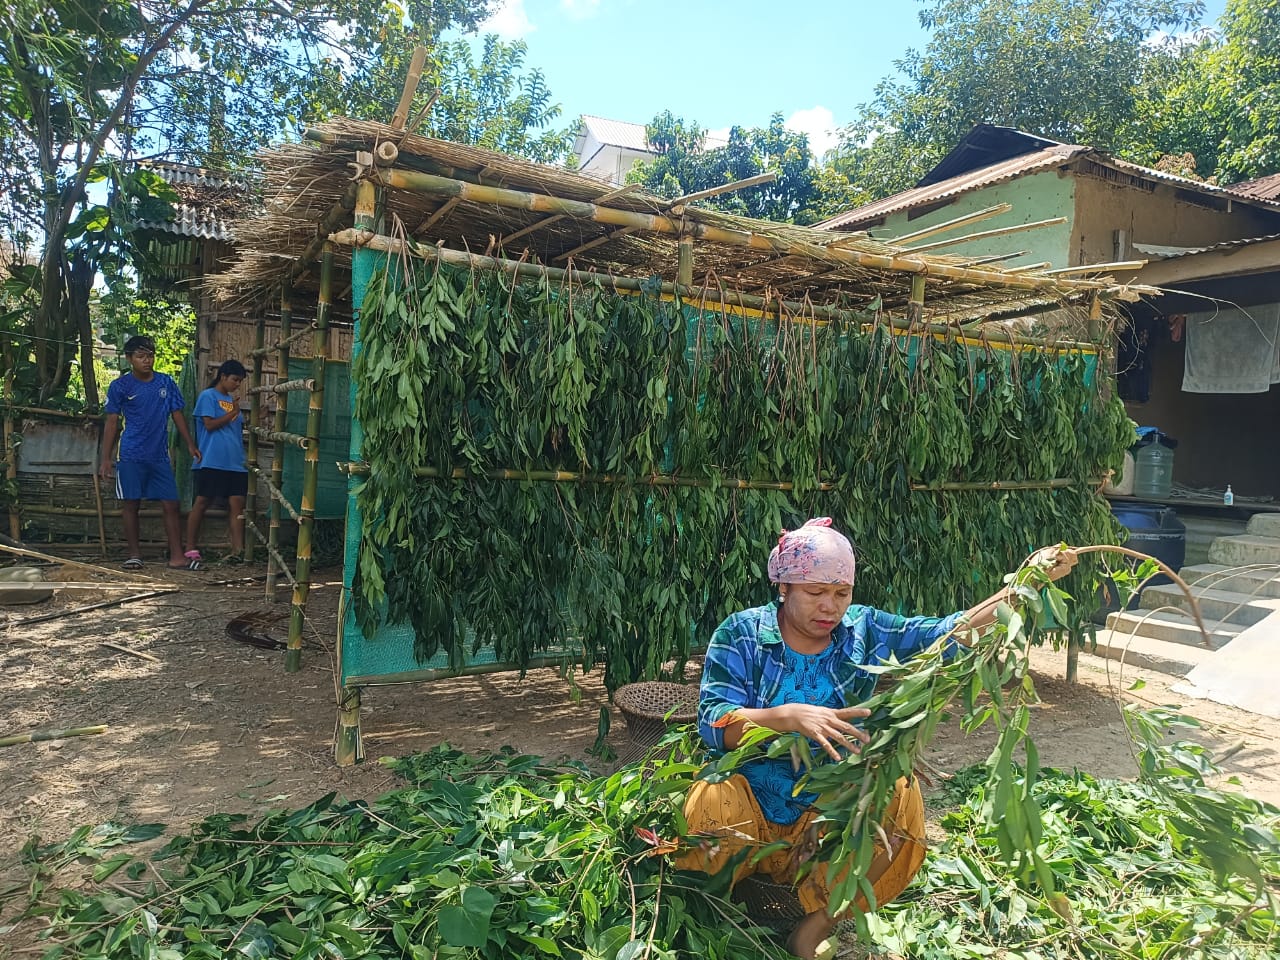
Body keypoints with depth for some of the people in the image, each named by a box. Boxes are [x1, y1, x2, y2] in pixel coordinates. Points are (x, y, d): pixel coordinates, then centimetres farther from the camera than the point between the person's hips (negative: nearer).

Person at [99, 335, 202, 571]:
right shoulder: (120, 386, 0)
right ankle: (135, 554, 14)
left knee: (170, 505, -1)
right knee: (131, 505, 2)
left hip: (160, 456, 2)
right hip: (131, 456, -2)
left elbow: (177, 415, 12)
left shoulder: (166, 383, 7)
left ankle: (177, 556, 1)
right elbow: (112, 422, 2)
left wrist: (190, 445, 6)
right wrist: (106, 459, -2)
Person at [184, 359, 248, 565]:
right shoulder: (208, 396, -1)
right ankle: (190, 548, 8)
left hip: (235, 461, 7)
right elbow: (210, 424, -10)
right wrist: (232, 414, -9)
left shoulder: (231, 399, 20)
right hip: (212, 461, -7)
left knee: (236, 502, -4)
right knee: (202, 502, 0)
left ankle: (238, 549, -8)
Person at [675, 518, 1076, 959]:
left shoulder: (865, 630, 1)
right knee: (713, 803, -34)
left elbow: (947, 633, -3)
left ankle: (818, 924, -11)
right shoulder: (741, 635, -8)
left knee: (901, 798, -24)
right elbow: (713, 721, -18)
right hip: (752, 803, -3)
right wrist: (791, 716, -35)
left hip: (836, 808, 3)